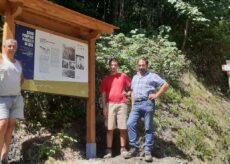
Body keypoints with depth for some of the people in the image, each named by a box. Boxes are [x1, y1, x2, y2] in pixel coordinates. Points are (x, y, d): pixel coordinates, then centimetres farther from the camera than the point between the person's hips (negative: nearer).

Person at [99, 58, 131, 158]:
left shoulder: (123, 76, 10)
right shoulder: (105, 79, 10)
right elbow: (103, 94, 7)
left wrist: (127, 92, 1)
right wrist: (104, 107, -1)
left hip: (122, 104, 0)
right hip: (110, 105, 0)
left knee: (123, 128, 0)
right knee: (110, 128, 0)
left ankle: (123, 149, 8)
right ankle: (109, 151, 3)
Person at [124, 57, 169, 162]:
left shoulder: (152, 76, 5)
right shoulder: (134, 77, 23)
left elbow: (166, 85, 2)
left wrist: (156, 95, -4)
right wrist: (132, 105, 16)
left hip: (147, 104, -5)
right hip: (136, 104, 5)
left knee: (148, 128, -2)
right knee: (130, 124, -9)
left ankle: (148, 151, 2)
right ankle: (134, 148, -1)